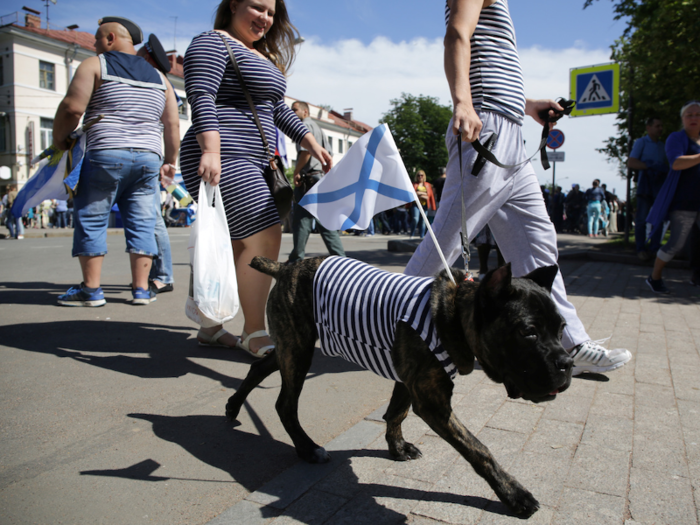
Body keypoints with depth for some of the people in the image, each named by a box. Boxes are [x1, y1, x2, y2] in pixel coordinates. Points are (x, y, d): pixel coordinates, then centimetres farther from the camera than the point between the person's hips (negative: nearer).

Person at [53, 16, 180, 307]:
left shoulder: (94, 65, 4)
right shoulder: (158, 77, 18)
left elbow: (72, 108, -7)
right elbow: (173, 124, 13)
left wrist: (59, 141, 6)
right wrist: (170, 162, 18)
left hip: (105, 155, -4)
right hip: (148, 158, 5)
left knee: (90, 220, 3)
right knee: (141, 223, 6)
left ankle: (91, 290, 3)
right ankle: (141, 289, 5)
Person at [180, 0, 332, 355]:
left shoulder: (264, 56, 26)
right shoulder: (212, 43, -3)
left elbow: (278, 109, 28)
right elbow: (201, 98, -17)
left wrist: (311, 143, 19)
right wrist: (210, 150, -30)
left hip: (251, 163, 10)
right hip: (222, 162, -9)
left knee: (237, 246, 8)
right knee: (264, 236, -17)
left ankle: (210, 327, 18)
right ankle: (255, 334, -11)